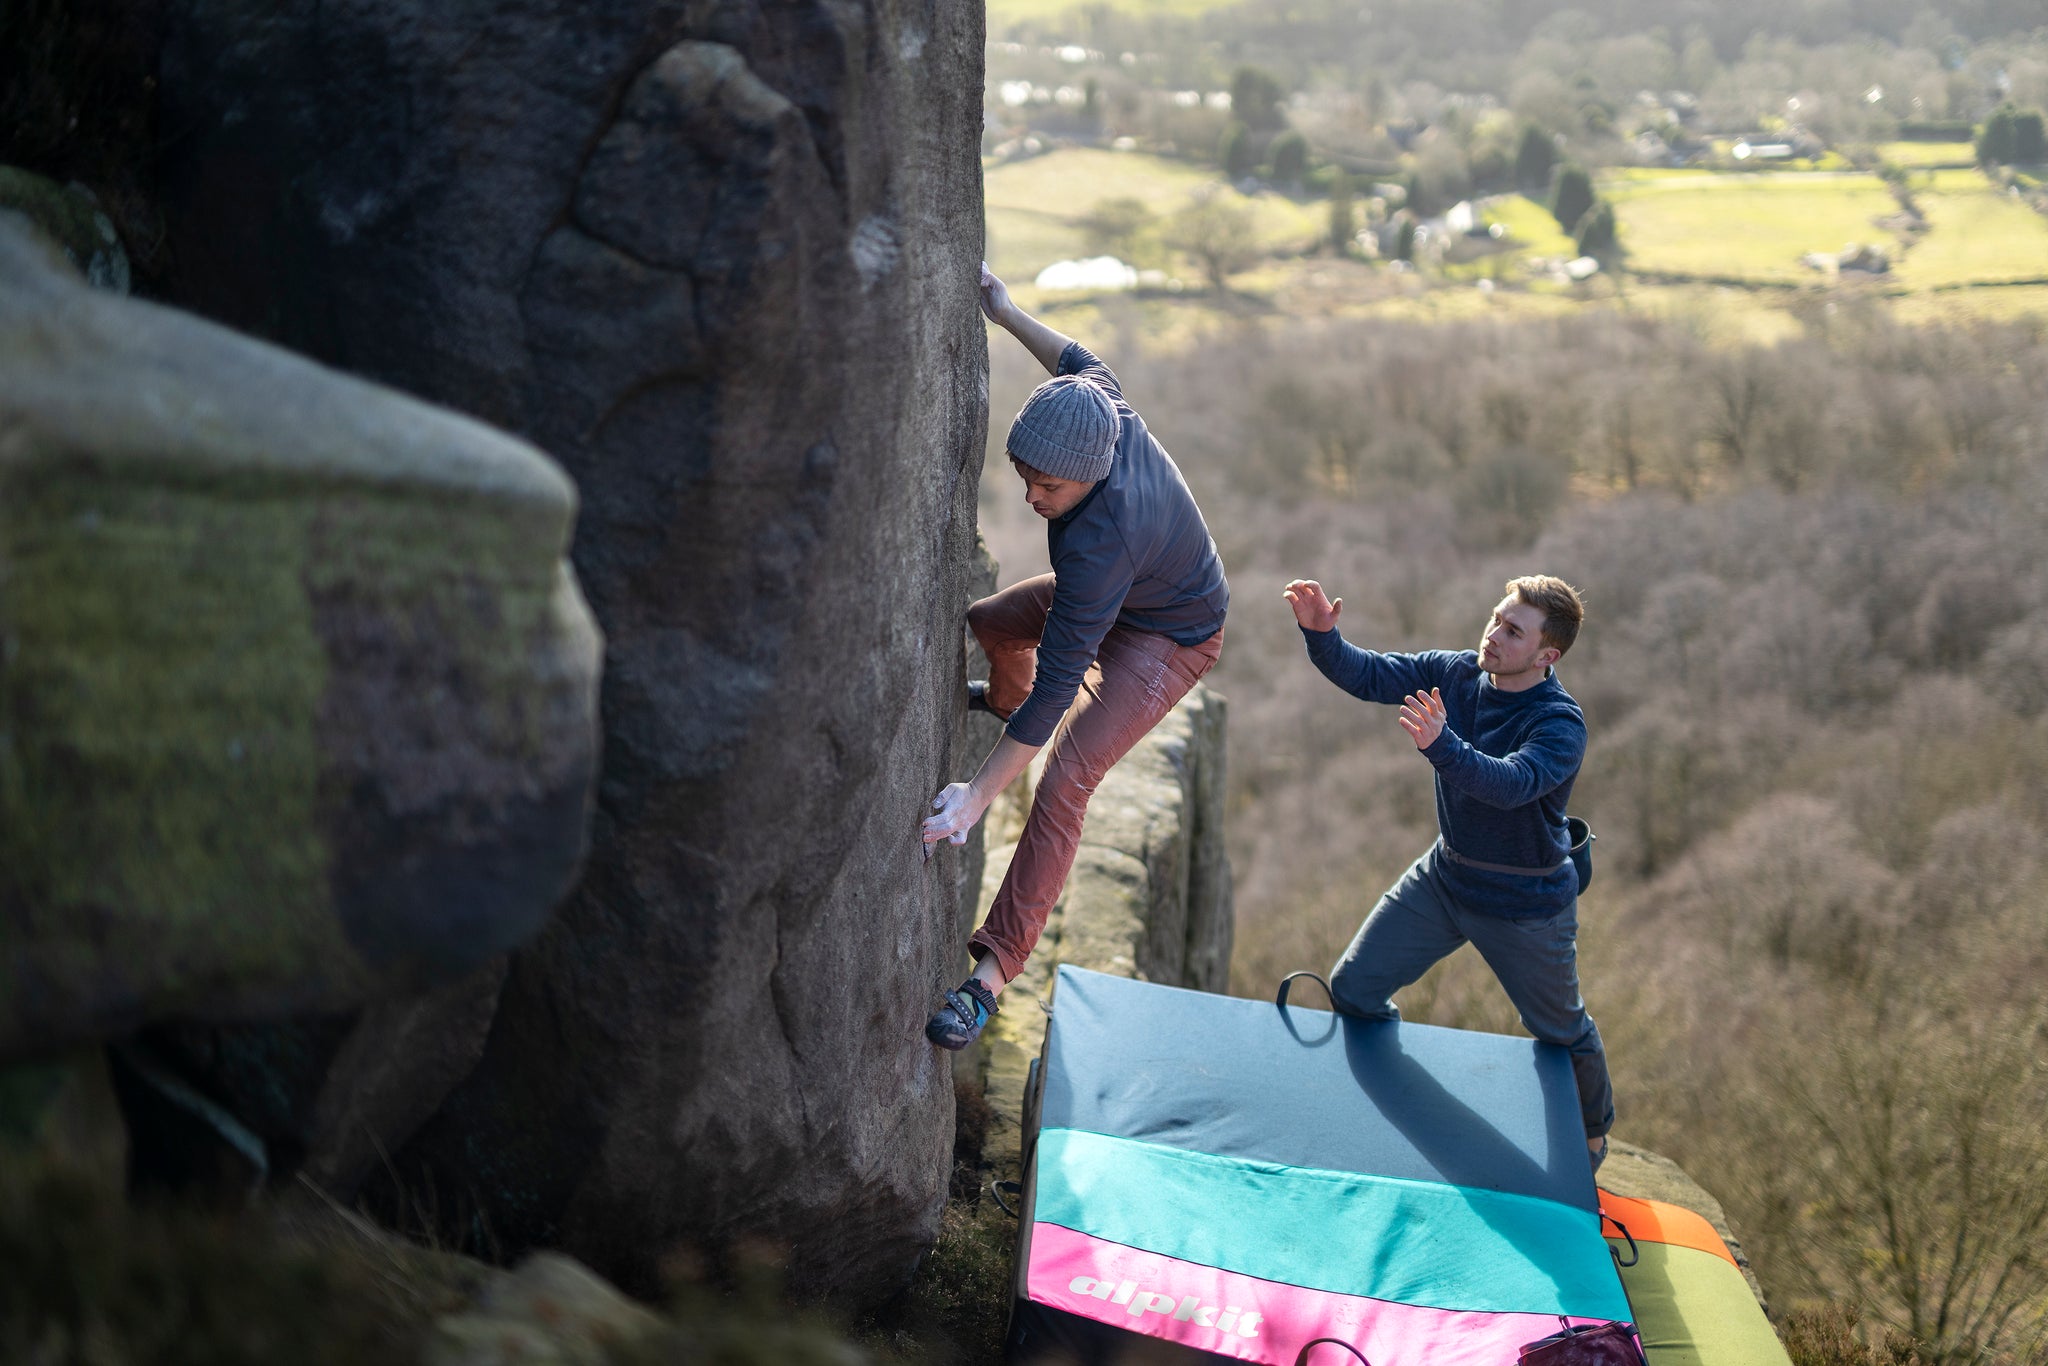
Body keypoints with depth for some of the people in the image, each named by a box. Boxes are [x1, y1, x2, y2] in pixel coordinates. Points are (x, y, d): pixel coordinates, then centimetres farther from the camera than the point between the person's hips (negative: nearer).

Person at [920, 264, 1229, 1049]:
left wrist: (978, 794, -42)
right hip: (1128, 594, 9)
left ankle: (991, 973, -25)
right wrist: (1006, 314, 2)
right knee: (990, 622, 28)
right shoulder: (1107, 414, -25)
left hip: (1168, 643, -9)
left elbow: (1058, 684, -43)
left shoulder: (1098, 542, -44)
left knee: (1064, 782, -26)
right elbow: (1085, 366, 2)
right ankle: (1003, 699, 66)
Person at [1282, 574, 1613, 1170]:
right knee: (1351, 990, 5)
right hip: (1443, 876, 5)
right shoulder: (1453, 672, -10)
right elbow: (1366, 675, -12)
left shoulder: (1560, 724, -28)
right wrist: (1321, 633, -32)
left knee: (1562, 1032, 15)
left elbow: (1511, 784, -44)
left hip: (1527, 903, -5)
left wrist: (1440, 745, -61)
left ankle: (1593, 1132, 46)